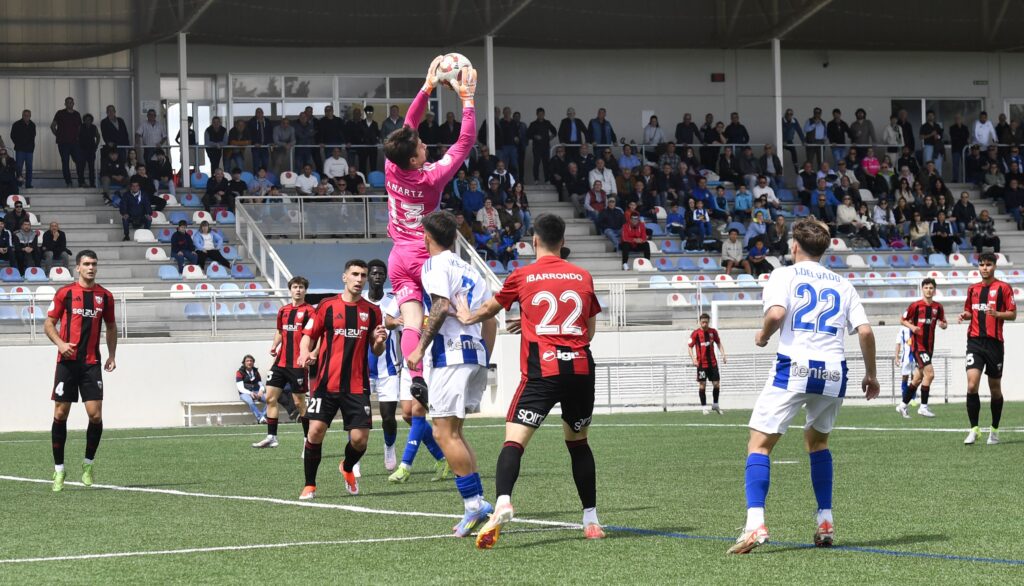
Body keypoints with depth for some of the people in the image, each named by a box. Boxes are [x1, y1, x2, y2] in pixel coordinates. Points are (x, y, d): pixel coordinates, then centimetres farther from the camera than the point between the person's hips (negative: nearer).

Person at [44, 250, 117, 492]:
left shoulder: (105, 296, 8)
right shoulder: (65, 293, 0)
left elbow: (111, 327, 21)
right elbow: (49, 323, 4)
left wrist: (111, 355, 12)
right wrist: (60, 343, -14)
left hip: (92, 363, 2)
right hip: (68, 361, -2)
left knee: (95, 415, -7)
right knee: (61, 414, -1)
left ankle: (88, 463, 13)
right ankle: (59, 469, 9)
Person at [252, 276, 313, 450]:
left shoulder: (309, 311, -7)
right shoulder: (283, 311, 12)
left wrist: (314, 353, -33)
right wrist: (274, 345, 7)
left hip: (298, 364, -6)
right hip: (281, 362, 7)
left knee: (299, 401, -2)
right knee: (270, 397, 4)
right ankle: (271, 437, 10)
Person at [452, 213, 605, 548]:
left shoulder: (522, 277, 5)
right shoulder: (583, 277, 11)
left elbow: (490, 309, 22)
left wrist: (467, 317, 43)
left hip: (542, 371, -3)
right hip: (580, 367, 3)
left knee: (514, 439, -10)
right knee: (578, 442, 19)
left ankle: (502, 503, -36)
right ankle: (591, 520, 20)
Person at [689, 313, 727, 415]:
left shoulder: (713, 332, 4)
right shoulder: (696, 333, -6)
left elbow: (719, 343, 16)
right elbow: (689, 346, -4)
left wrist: (723, 355, 4)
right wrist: (693, 359, -17)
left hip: (712, 362, 3)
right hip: (702, 363, -3)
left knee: (716, 384, 4)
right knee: (702, 385, 0)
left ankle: (715, 405, 21)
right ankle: (704, 407, 8)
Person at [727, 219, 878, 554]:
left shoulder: (784, 275, 5)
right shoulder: (842, 285, 16)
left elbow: (776, 313, -14)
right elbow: (865, 331, 7)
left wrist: (763, 335, 6)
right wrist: (870, 375, 18)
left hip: (794, 368, -4)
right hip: (833, 372, 4)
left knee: (759, 444, -2)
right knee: (817, 441, 27)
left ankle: (755, 524, -21)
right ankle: (825, 523, 21)